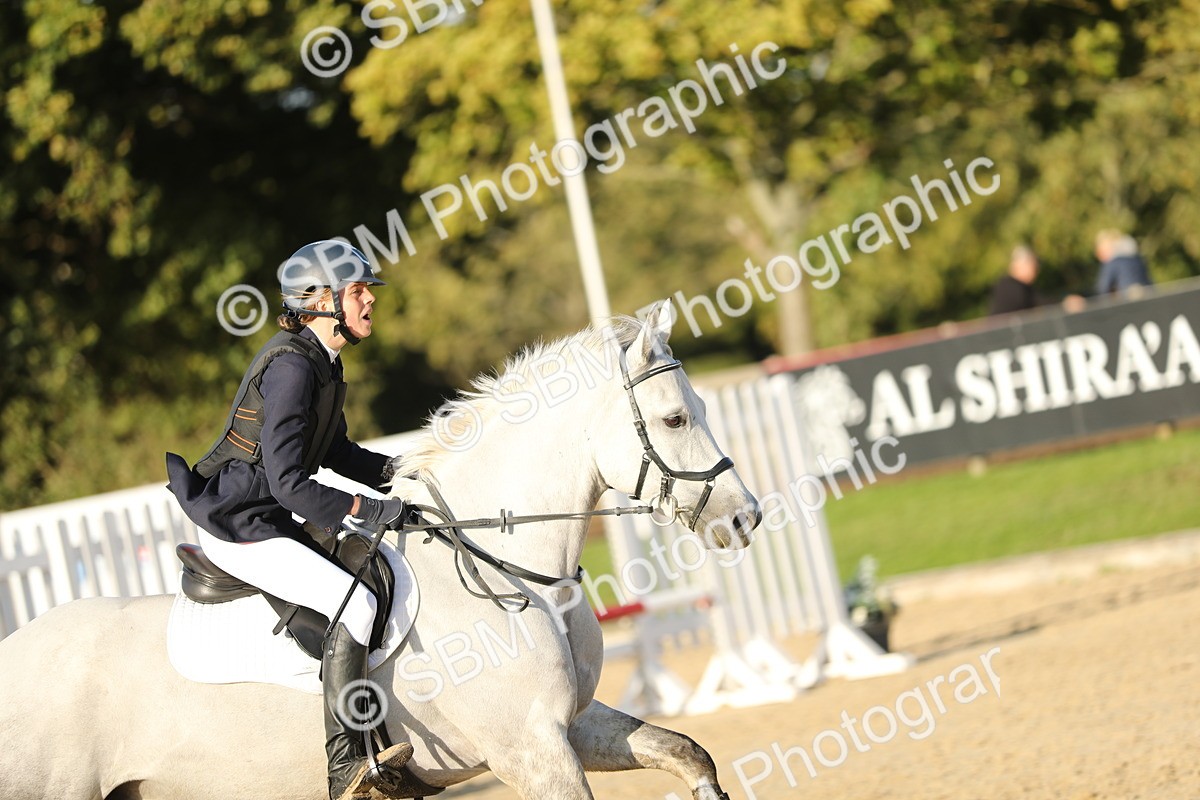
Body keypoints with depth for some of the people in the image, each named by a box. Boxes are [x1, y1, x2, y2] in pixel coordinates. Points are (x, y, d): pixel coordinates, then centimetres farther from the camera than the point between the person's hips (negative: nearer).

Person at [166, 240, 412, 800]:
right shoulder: (291, 365, -21)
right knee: (356, 602, -21)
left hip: (271, 518, 11)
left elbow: (335, 453, 22)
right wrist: (369, 510, -23)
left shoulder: (324, 363, 9)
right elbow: (287, 481, -26)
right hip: (236, 528, -11)